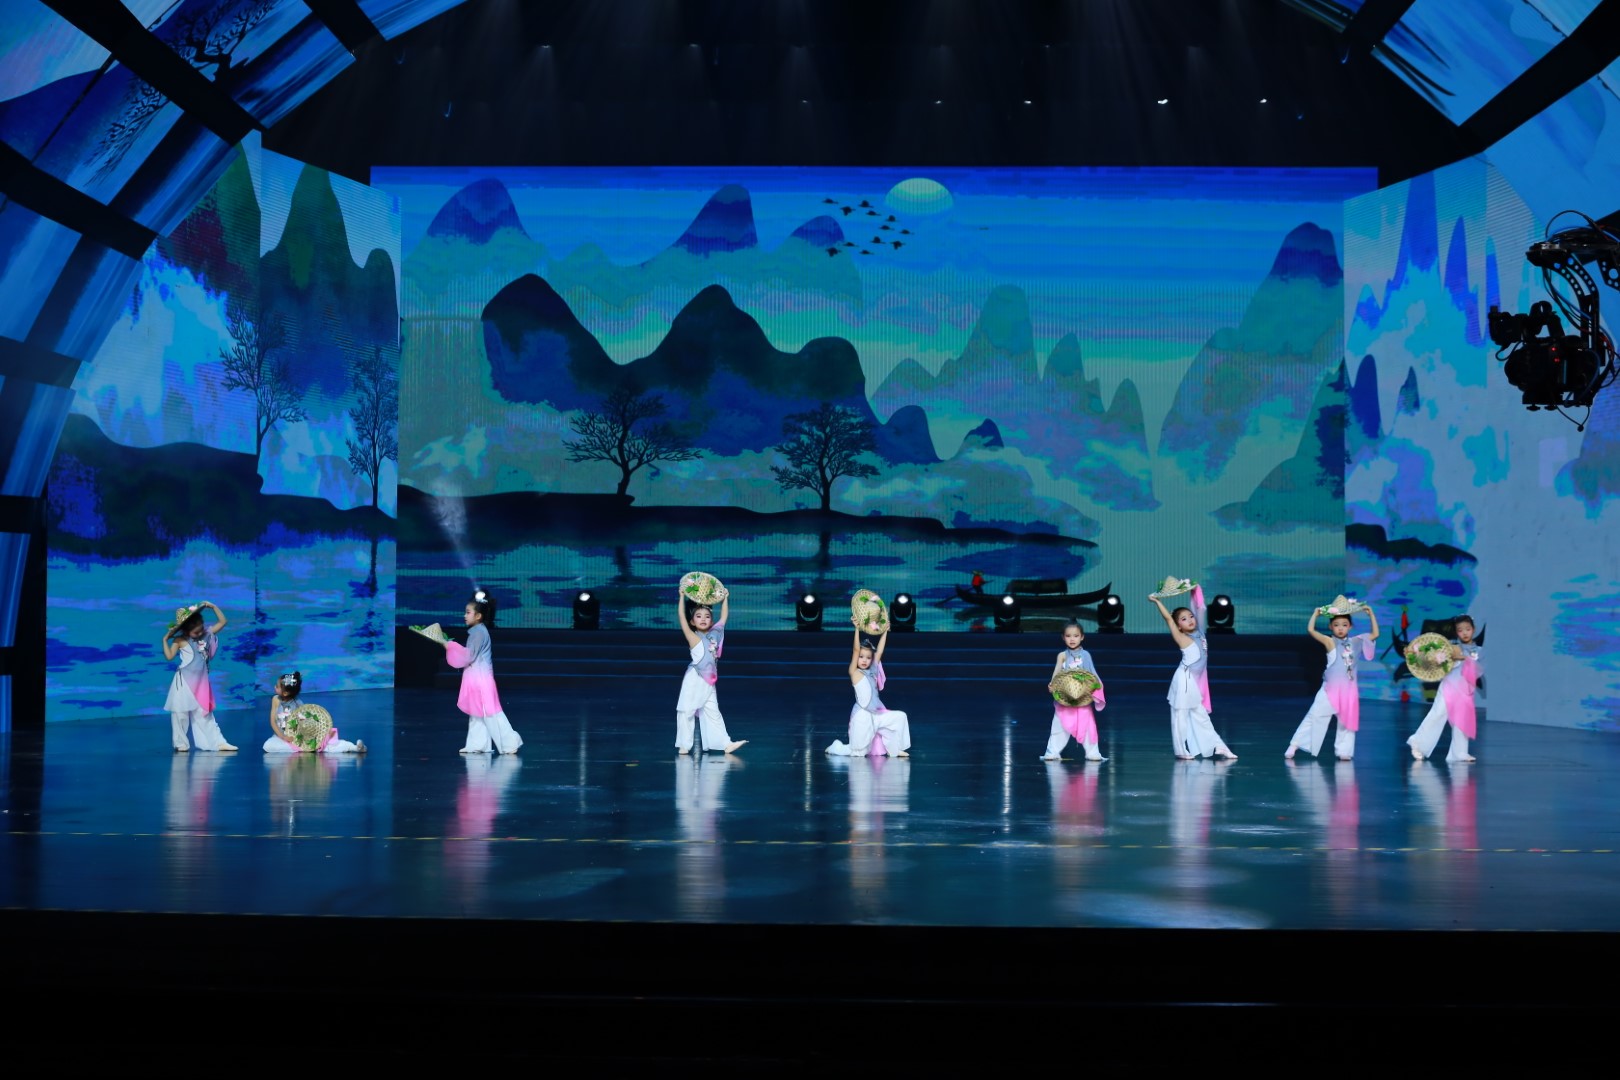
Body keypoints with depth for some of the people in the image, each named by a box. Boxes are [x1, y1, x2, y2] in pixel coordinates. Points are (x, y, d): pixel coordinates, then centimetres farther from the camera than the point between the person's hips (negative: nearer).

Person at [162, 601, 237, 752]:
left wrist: (213, 607, -5)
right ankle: (181, 743, 12)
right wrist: (165, 640, -22)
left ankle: (218, 742, 5)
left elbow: (223, 621, 4)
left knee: (204, 714, 9)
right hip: (184, 682, -4)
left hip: (201, 682, 4)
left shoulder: (207, 634, 0)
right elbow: (169, 656, -17)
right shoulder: (180, 640, -12)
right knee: (181, 713, 3)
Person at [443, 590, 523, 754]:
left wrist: (450, 646, -14)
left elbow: (468, 656, -19)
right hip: (476, 678, 10)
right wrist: (453, 647, 12)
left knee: (490, 712, -7)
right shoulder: (477, 631, 13)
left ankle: (509, 743, -4)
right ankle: (477, 744, 16)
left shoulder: (479, 632, -17)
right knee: (477, 713, 12)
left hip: (481, 679, -10)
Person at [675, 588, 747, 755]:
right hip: (694, 680, -5)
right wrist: (682, 597, -16)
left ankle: (725, 743, 9)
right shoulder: (693, 637, -7)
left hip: (709, 682, 5)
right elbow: (681, 617, -14)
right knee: (686, 711, -1)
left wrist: (725, 598, 18)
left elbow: (724, 616, 18)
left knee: (713, 712, 10)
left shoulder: (715, 633, 7)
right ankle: (684, 745, 6)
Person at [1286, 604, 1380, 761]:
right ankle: (1294, 745, 1)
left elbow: (1375, 634, 11)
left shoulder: (1355, 642, 6)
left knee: (1347, 721, 8)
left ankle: (1343, 751, 17)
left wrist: (1371, 615, 6)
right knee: (1315, 716, -3)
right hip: (1330, 689, -3)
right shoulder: (1330, 642, -5)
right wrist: (1316, 614, -7)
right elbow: (1310, 630, -15)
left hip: (1349, 690, 3)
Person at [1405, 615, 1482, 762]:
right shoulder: (1451, 645, 4)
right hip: (1448, 686, -3)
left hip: (1465, 691, 3)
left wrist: (1464, 657, -15)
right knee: (1437, 714, -12)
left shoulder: (1479, 651, 11)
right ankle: (1418, 743, -8)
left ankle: (1459, 753, 13)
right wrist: (1413, 648, -22)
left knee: (1462, 722, 6)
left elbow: (1479, 670, -4)